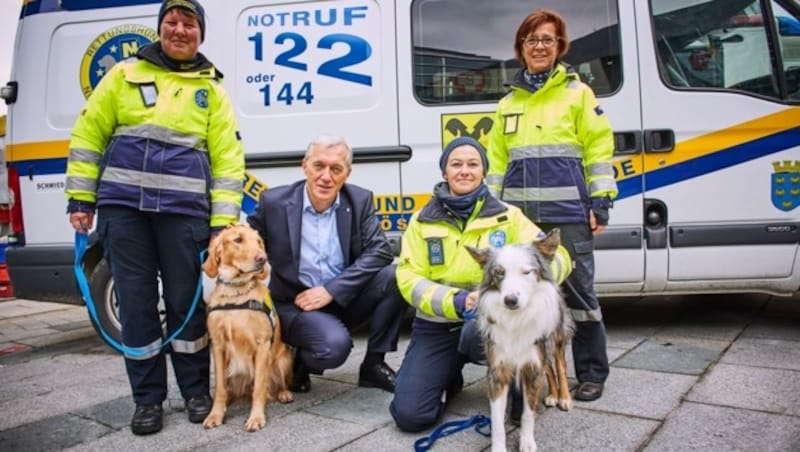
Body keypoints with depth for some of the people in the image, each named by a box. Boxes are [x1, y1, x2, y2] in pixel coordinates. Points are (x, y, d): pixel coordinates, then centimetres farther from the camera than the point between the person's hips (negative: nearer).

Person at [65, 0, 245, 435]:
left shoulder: (211, 88, 9)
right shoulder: (125, 74, 10)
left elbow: (227, 158, 3)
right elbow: (88, 133, 10)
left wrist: (222, 221, -5)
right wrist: (80, 198, 3)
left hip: (183, 208, -1)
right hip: (122, 203, 1)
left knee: (185, 300, 4)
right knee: (135, 301, 5)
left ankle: (196, 391, 21)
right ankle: (148, 398, 19)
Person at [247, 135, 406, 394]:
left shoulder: (360, 201, -4)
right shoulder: (274, 202, -8)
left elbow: (380, 252, -12)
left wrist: (331, 290, -19)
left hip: (346, 299, 3)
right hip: (295, 305, -3)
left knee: (395, 276, -23)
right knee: (335, 344, -33)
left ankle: (373, 364, -3)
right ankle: (300, 362, 6)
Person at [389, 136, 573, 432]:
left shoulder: (506, 216, 1)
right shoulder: (423, 221, 2)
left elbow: (557, 258, -6)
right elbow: (409, 279, -6)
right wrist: (457, 301, -23)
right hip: (437, 327, 1)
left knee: (477, 332, -39)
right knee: (409, 415, -14)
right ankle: (450, 381, 21)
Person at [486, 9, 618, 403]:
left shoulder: (578, 93, 4)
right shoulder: (508, 103, 15)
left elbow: (599, 150, 0)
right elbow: (498, 160, 16)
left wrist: (600, 202, -8)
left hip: (568, 211, -4)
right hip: (521, 213, 4)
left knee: (578, 289, 0)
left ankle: (591, 373, 14)